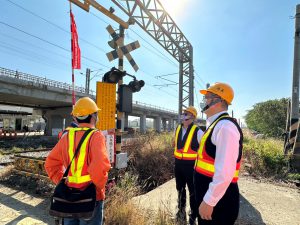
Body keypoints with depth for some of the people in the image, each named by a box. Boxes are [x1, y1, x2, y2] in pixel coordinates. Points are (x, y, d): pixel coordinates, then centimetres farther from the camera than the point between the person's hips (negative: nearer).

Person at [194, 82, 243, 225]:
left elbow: (225, 171, -28)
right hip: (209, 194, 9)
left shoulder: (225, 126, -23)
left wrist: (209, 201, -23)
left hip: (218, 199, -9)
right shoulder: (215, 125, 9)